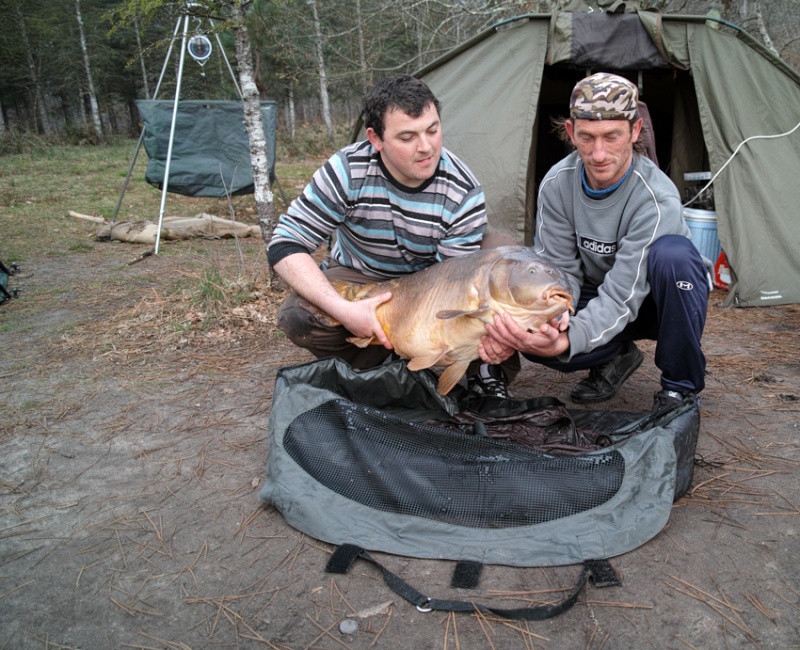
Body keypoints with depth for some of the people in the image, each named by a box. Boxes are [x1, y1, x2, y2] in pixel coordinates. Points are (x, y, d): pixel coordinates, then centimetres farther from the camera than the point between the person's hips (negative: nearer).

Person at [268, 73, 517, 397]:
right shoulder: (348, 171, -27)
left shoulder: (463, 193, -25)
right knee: (297, 315, -31)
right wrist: (342, 309, -40)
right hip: (358, 278, 0)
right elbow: (285, 245, -26)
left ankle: (489, 369, -9)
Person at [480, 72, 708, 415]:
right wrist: (550, 319, -37)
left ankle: (680, 385, -16)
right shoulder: (557, 184, -16)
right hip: (596, 295, 3)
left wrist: (566, 341, -52)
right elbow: (560, 270, -14)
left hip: (658, 301, -3)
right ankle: (616, 357, 5)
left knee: (671, 253, -38)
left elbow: (622, 296, -34)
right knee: (526, 328, -25)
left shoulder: (657, 198, -30)